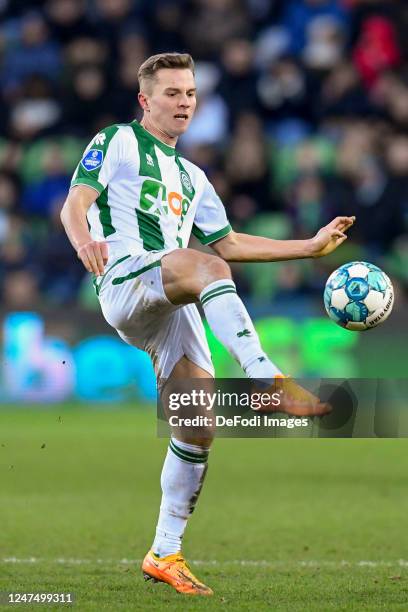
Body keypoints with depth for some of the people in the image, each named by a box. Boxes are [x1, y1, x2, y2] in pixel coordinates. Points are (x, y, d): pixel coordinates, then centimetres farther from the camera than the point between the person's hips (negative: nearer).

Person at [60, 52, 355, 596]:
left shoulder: (190, 176, 31)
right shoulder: (117, 142, 11)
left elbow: (228, 244, 32)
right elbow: (75, 204, -2)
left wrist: (313, 246, 26)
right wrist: (84, 238, -26)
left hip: (173, 304, 7)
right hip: (125, 279, -7)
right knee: (206, 267, -36)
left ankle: (165, 553, 2)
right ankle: (267, 381, -50)